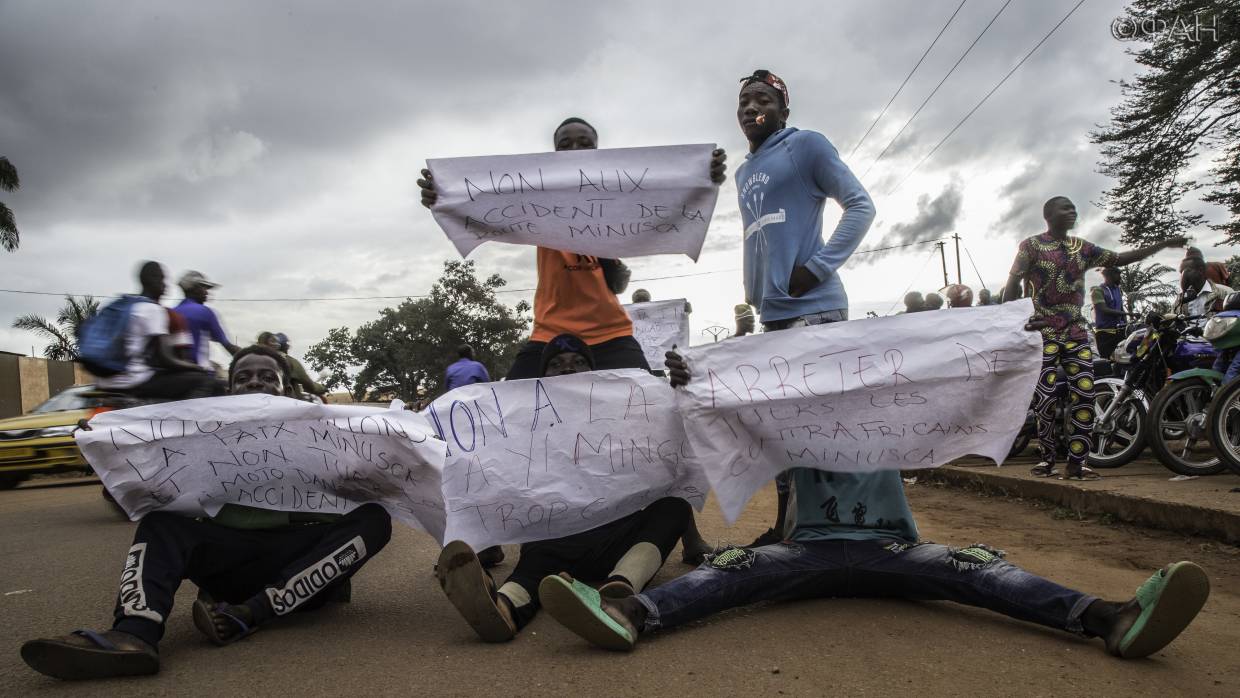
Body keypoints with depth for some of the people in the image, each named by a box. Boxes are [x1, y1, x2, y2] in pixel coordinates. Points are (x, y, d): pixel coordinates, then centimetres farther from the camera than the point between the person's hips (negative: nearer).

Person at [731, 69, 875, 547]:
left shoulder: (805, 146, 3)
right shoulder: (743, 174, 23)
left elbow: (861, 205, -3)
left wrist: (819, 266, -13)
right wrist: (754, 293, 14)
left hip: (813, 308, -8)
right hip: (772, 313, 8)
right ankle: (788, 525, 19)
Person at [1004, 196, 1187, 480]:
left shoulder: (1082, 247, 15)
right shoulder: (1031, 245, 0)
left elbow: (1120, 259, 18)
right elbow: (1012, 285, -4)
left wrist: (1164, 244, 14)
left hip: (1076, 331, 5)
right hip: (1043, 332, -5)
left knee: (1084, 394, -4)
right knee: (1046, 397, -8)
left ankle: (1076, 462, 1)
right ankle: (1047, 458, 5)